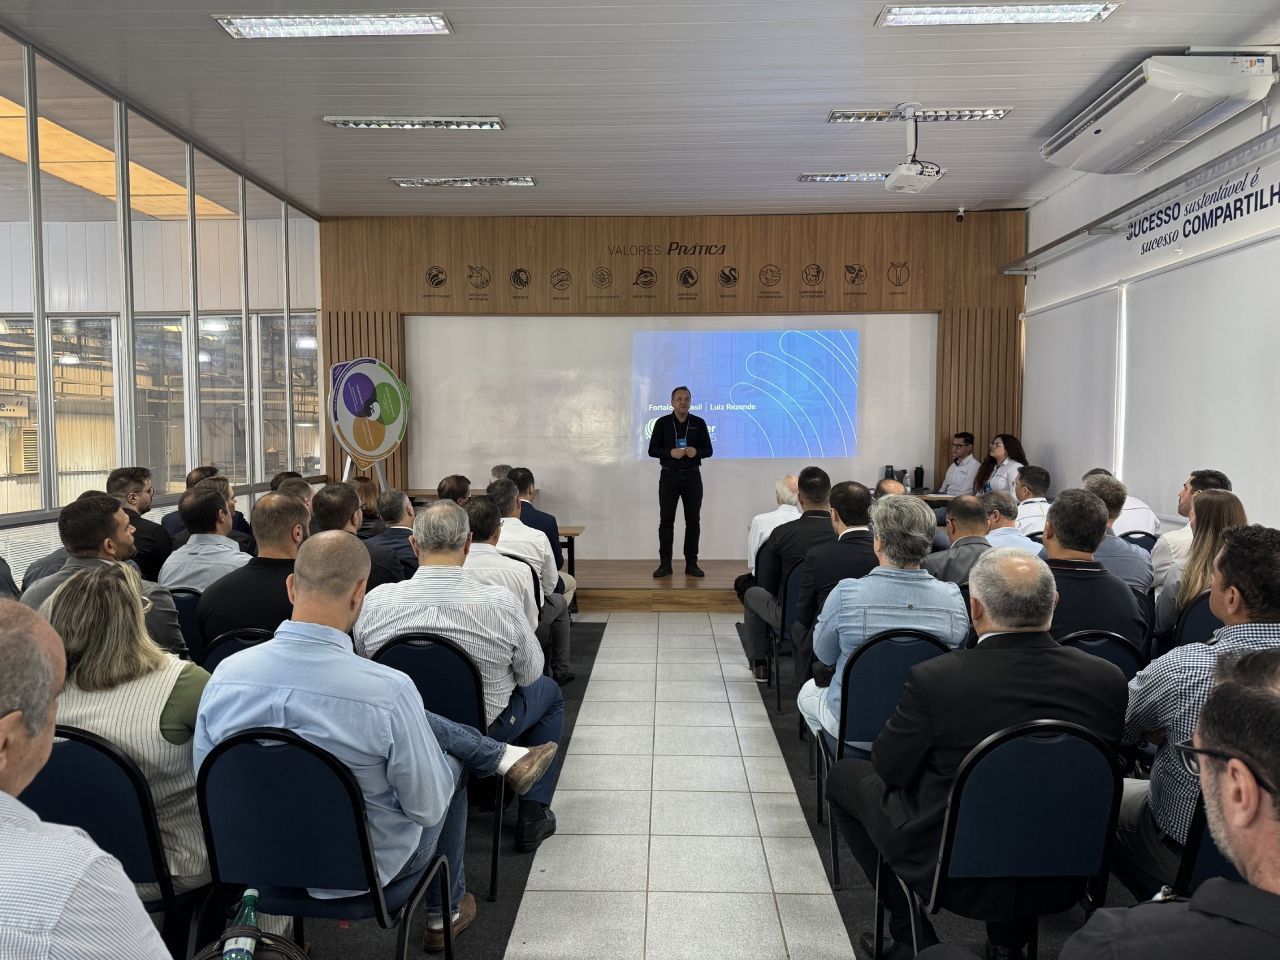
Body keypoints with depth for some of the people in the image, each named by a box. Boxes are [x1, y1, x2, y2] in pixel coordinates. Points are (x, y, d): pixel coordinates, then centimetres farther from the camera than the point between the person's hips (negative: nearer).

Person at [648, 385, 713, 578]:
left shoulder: (699, 423, 4)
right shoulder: (662, 423, 2)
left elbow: (708, 450, 5)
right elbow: (652, 450, 0)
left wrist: (696, 451, -17)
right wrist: (670, 452, -18)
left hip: (692, 477, 1)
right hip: (669, 476, -1)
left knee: (692, 520, 3)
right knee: (666, 520, 0)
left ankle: (691, 564, 10)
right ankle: (665, 564, 6)